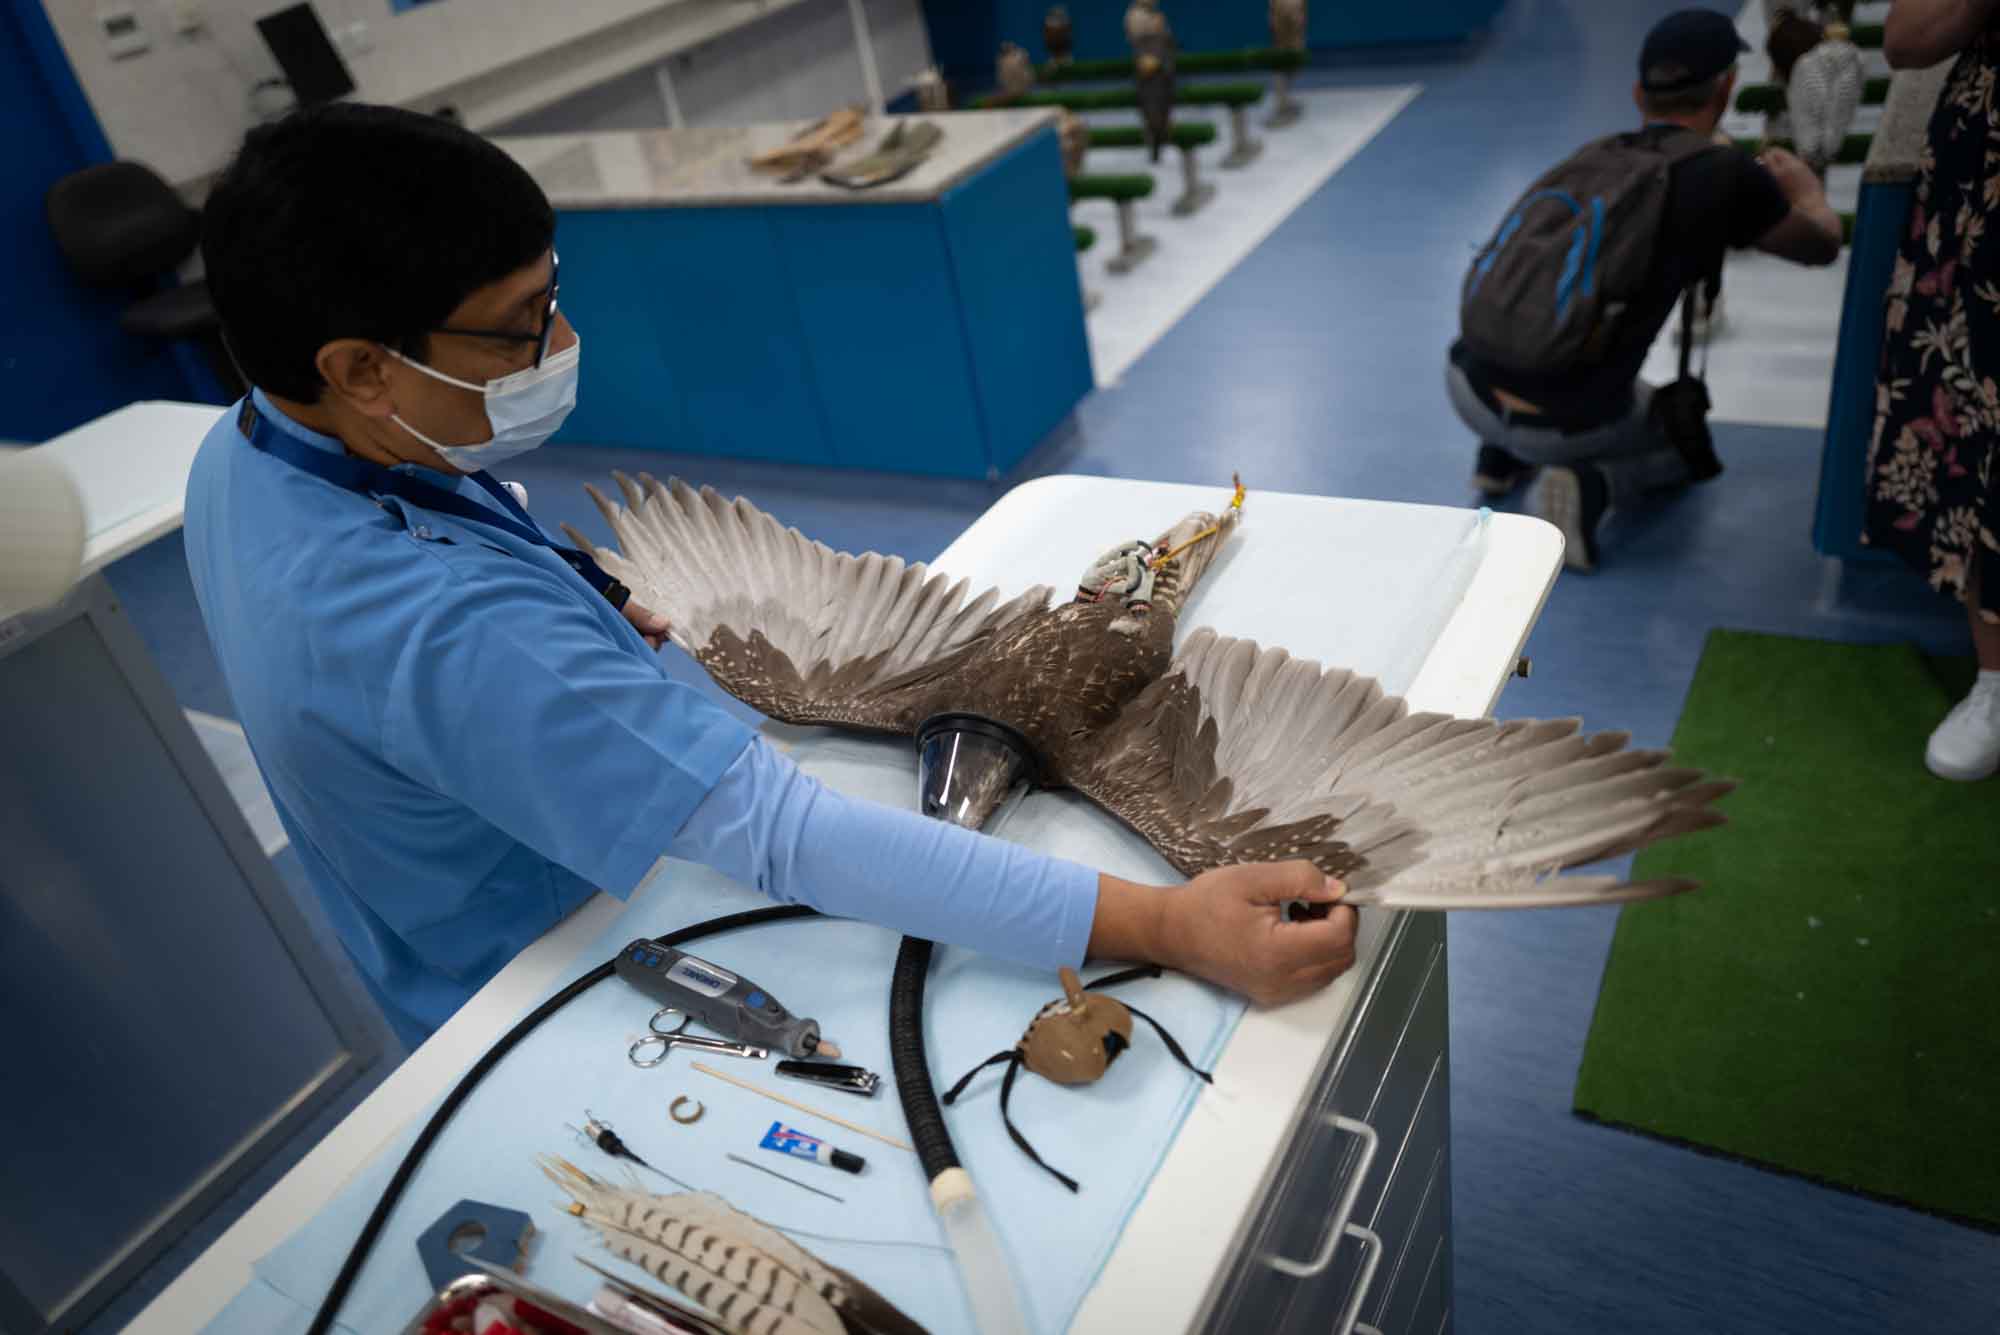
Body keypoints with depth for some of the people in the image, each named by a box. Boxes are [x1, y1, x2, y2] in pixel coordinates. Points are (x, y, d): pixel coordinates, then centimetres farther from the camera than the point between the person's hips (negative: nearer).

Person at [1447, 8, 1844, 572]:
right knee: (1686, 442, 28)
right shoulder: (1722, 172, -2)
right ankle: (1592, 483, -2)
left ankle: (1501, 454, 23)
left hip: (1468, 388, 5)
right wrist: (1806, 190, 38)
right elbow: (1822, 245, 18)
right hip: (1564, 425, -5)